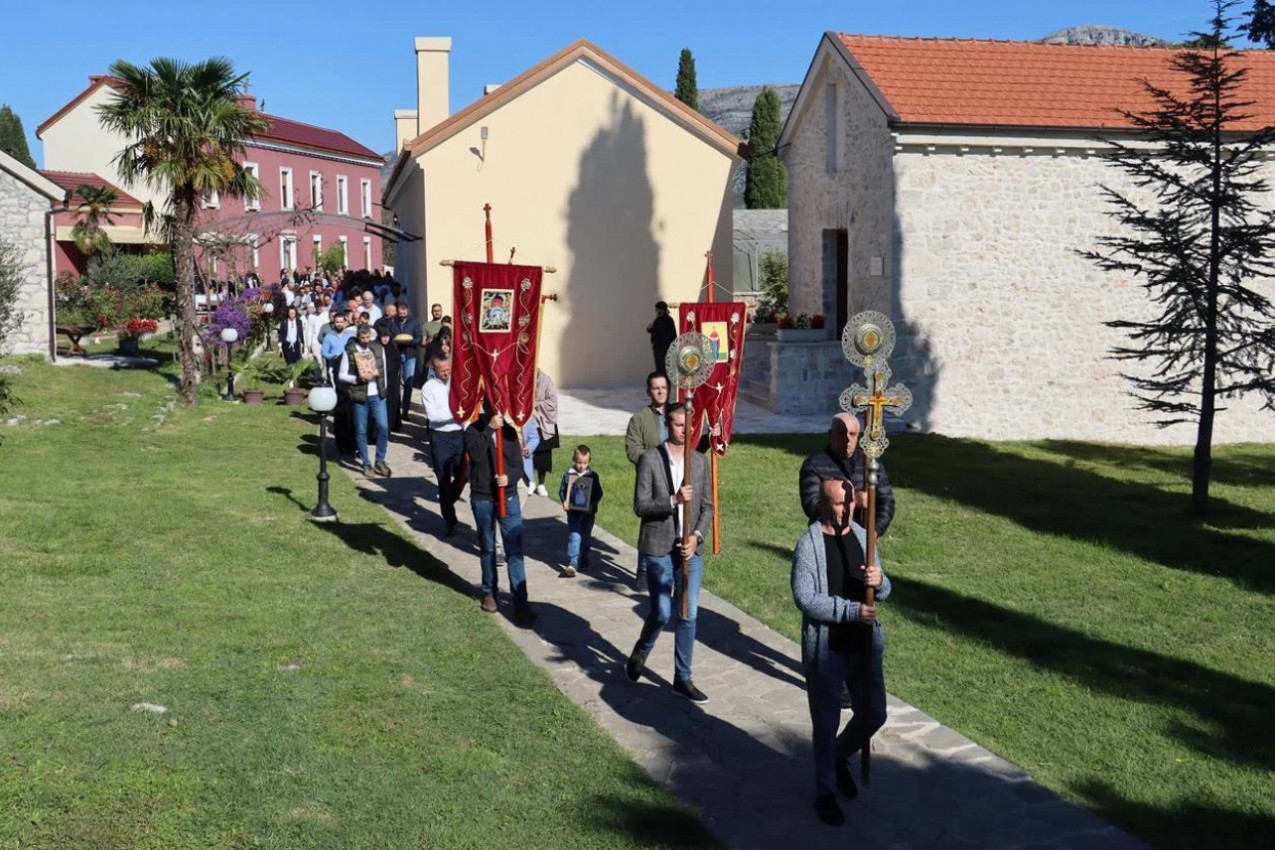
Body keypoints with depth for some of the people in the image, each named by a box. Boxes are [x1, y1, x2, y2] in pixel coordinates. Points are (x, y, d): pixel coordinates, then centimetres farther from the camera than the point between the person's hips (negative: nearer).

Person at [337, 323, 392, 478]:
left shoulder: (378, 348, 6)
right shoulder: (349, 351, -5)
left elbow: (385, 368, 18)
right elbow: (341, 375, -5)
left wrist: (378, 373, 1)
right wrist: (358, 379, -18)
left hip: (377, 395, 2)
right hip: (359, 395, -2)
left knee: (383, 427, -6)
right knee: (361, 431, 3)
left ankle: (380, 461, 8)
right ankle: (366, 464, 15)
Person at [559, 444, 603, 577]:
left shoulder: (593, 476, -2)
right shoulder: (568, 475, -3)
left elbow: (598, 493, 1)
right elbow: (562, 490, 4)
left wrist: (593, 504, -14)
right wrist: (564, 502, -13)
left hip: (588, 512, 2)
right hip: (573, 511, -2)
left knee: (586, 537, 14)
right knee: (574, 536, -11)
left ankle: (584, 560, 30)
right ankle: (573, 563, -16)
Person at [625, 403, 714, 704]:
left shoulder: (700, 462, 6)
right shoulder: (649, 460, -7)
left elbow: (707, 507, 8)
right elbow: (640, 506, -10)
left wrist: (696, 536, -8)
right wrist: (673, 501, -24)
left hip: (690, 549, 4)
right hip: (658, 549, -4)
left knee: (688, 615, 6)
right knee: (662, 612, -2)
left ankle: (682, 678, 17)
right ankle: (639, 654, 28)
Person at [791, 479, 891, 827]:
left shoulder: (863, 537, 3)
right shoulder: (809, 544, -14)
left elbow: (883, 592, 8)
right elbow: (804, 598, -21)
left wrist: (879, 582, -16)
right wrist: (851, 610, -25)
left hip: (864, 645, 5)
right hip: (825, 650, -5)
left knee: (873, 715, 15)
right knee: (826, 724, 7)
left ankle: (839, 758, 42)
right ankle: (825, 792, 24)